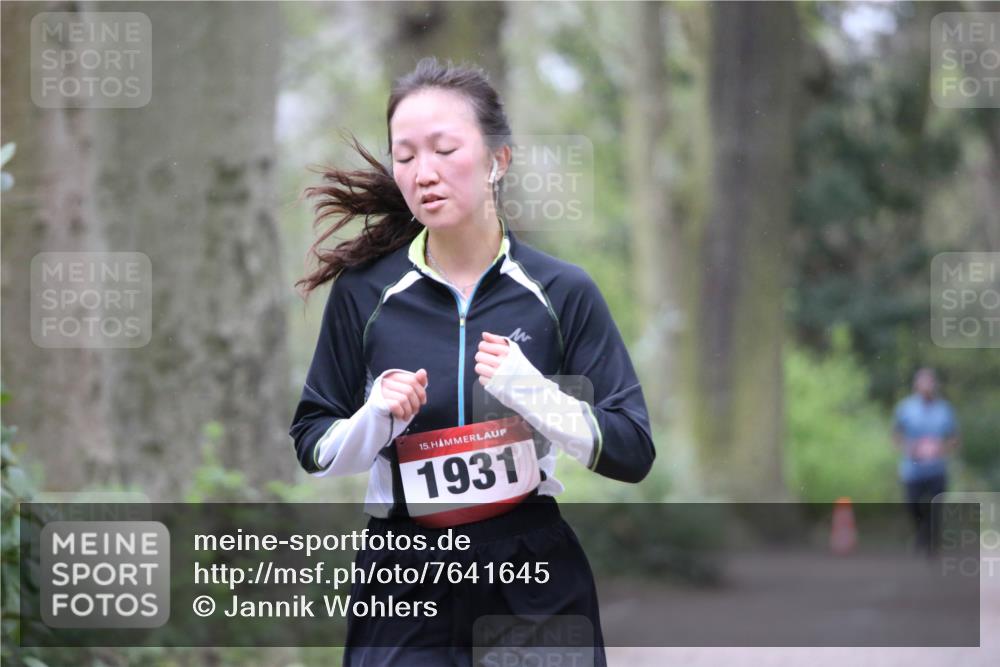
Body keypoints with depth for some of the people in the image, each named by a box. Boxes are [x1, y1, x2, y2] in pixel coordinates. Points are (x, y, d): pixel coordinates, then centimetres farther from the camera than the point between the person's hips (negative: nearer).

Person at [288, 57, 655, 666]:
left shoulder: (563, 293, -2)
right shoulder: (363, 292, 0)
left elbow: (633, 451, -5)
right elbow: (312, 444, 7)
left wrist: (535, 393, -20)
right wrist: (373, 421, -14)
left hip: (536, 588, 0)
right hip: (404, 592, 0)